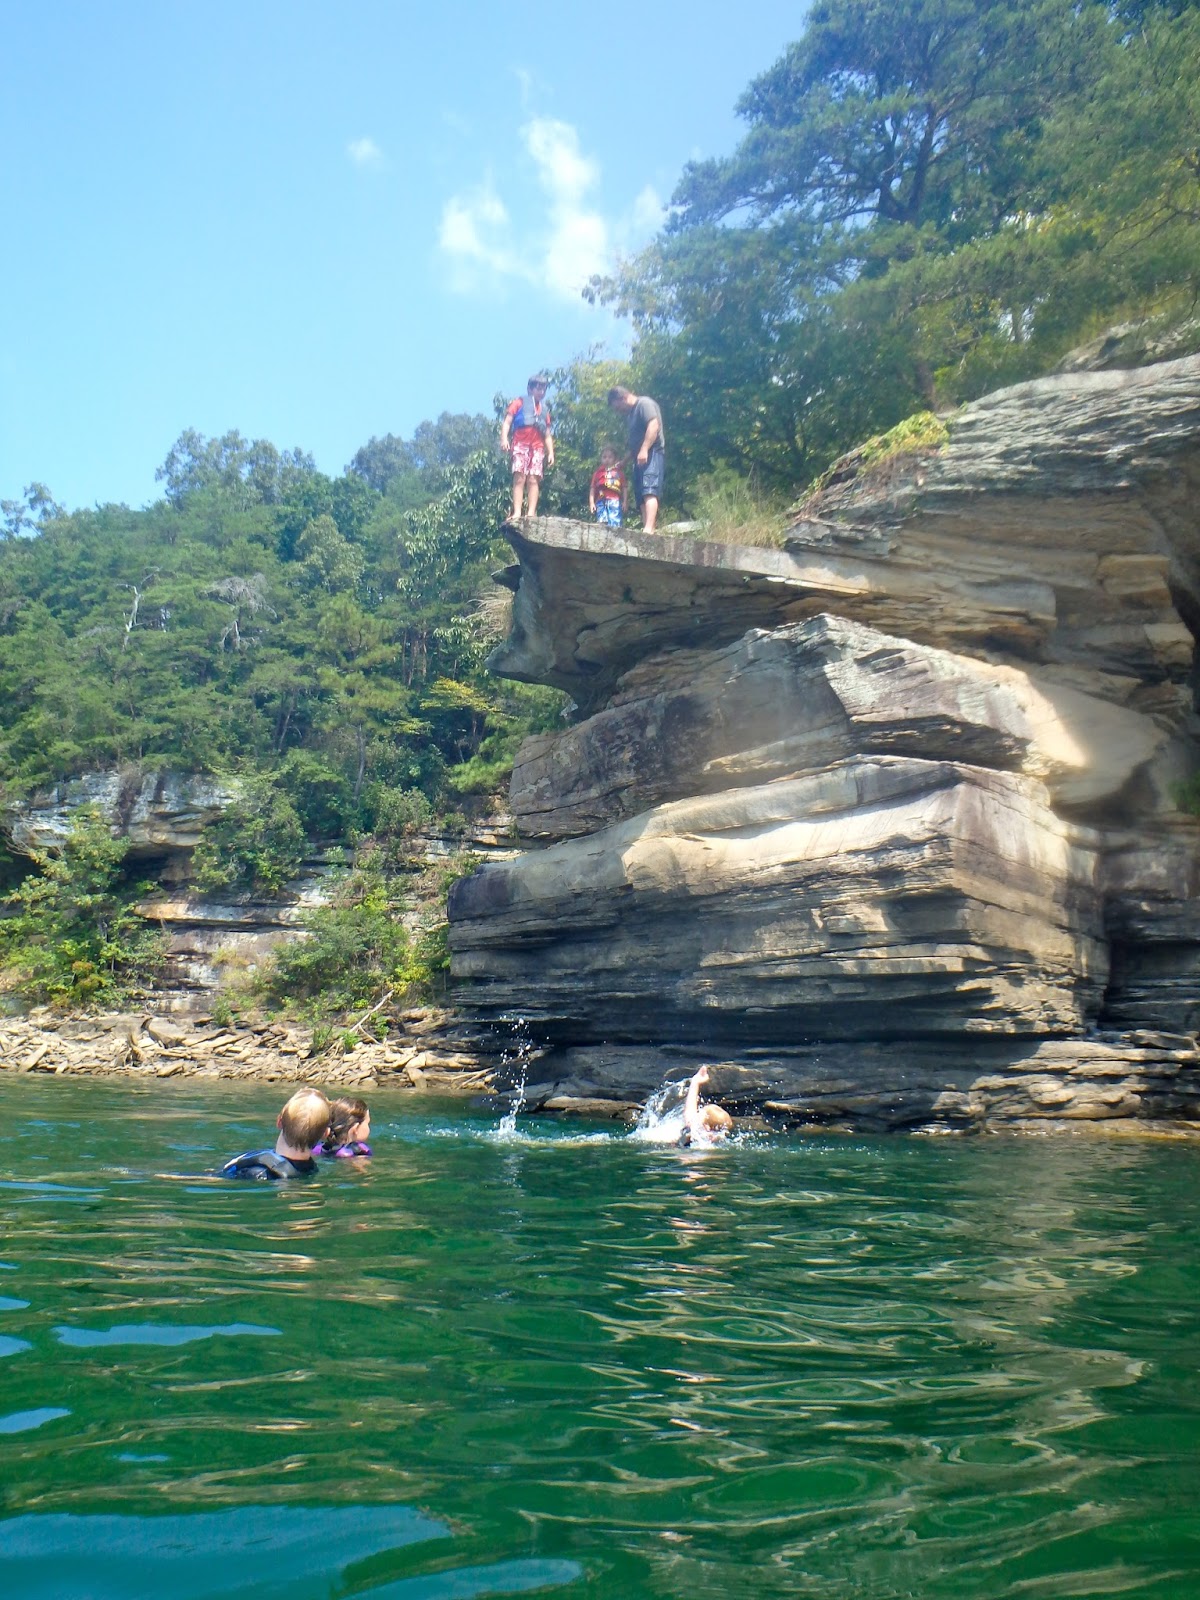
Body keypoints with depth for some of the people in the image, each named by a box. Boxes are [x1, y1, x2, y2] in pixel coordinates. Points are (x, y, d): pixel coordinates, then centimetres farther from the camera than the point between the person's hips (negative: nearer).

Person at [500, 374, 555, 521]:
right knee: (519, 478, -16)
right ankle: (517, 513, -25)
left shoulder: (544, 410, 26)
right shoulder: (519, 402, 14)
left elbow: (548, 435, 24)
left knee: (534, 480, -10)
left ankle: (531, 513, -19)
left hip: (538, 448, 4)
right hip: (520, 444, -3)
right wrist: (504, 438, -14)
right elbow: (507, 422, 3)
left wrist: (551, 452, 10)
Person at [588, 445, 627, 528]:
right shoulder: (598, 472, 15)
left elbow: (624, 488, 13)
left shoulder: (619, 472, 15)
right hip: (601, 501, 1)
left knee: (615, 526, -8)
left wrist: (625, 502, 2)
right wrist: (591, 503, 1)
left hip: (615, 502, 0)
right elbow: (592, 488, 12)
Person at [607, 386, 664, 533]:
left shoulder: (644, 403, -3)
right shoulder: (632, 412, 25)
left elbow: (654, 425, -18)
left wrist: (644, 450, -26)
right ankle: (646, 529, -5)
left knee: (649, 491, -24)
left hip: (651, 454, -10)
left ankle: (649, 528, -38)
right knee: (642, 496, 1)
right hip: (641, 458, 10)